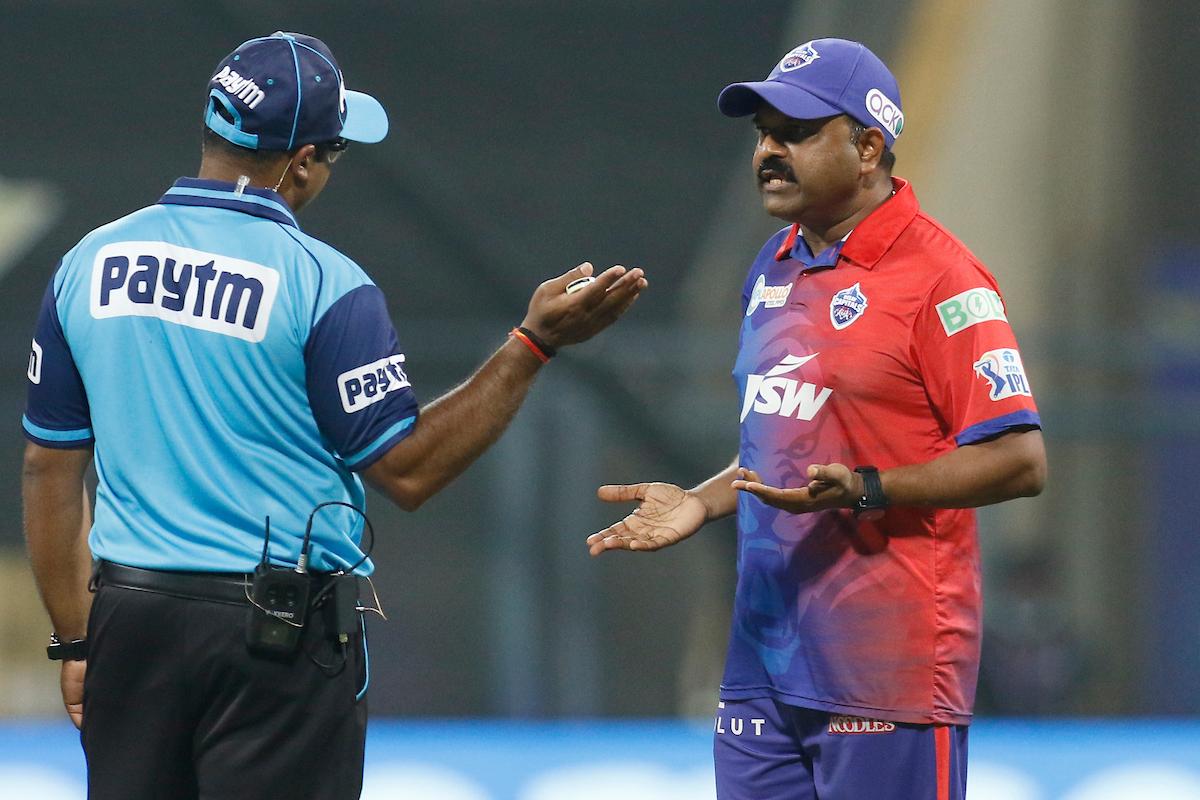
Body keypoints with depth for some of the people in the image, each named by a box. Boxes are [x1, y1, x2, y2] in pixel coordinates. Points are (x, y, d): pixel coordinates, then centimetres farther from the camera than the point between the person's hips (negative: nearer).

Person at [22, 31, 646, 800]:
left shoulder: (90, 265, 5)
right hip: (284, 631, -4)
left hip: (132, 619, 4)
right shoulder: (322, 284, -11)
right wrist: (534, 344, -6)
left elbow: (50, 469, 8)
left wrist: (75, 641, 15)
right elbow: (407, 470, -9)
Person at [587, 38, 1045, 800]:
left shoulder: (939, 277, -10)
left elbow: (1019, 460, -15)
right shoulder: (774, 270, 16)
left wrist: (864, 493, -24)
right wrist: (702, 503, 11)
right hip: (765, 665, 8)